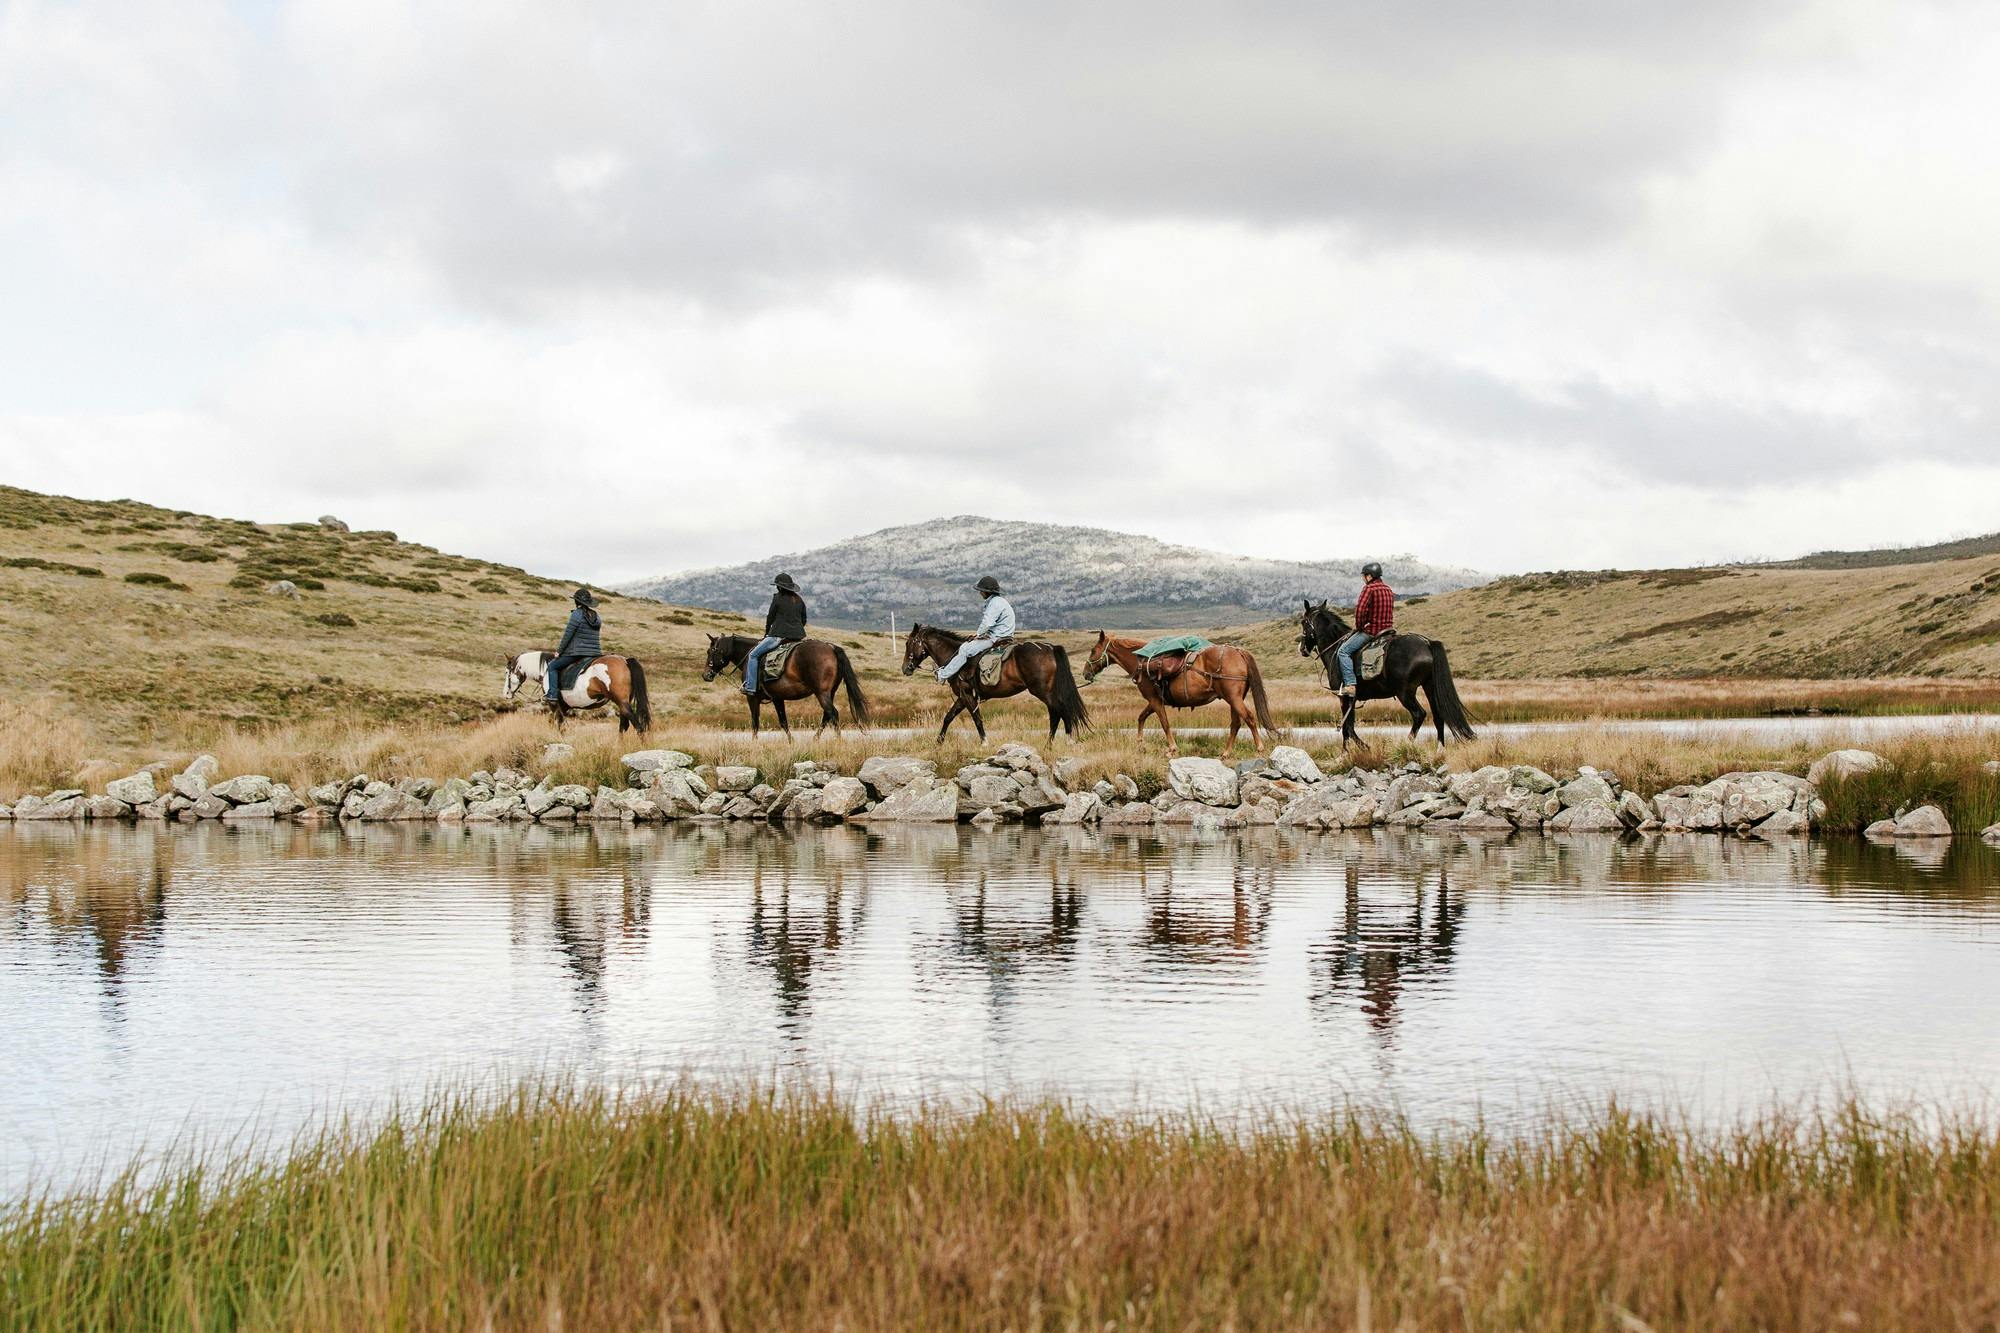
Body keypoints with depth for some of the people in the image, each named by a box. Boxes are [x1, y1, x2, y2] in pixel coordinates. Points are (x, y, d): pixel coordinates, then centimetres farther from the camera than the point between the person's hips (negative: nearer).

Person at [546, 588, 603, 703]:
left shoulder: (577, 614, -12)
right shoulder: (596, 616, 9)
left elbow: (568, 635, -12)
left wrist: (559, 651, -2)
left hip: (576, 652, -6)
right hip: (594, 653, 6)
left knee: (552, 666, 11)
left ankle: (552, 695, 2)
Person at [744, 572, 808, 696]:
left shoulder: (778, 598, -8)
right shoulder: (799, 600, 9)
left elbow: (770, 617, 0)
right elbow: (804, 620, 15)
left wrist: (767, 633, 15)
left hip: (780, 635, -6)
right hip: (797, 637, 6)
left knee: (753, 655, 3)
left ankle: (750, 687, -4)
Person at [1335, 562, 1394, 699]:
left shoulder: (1369, 588, -13)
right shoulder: (1388, 590, 15)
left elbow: (1360, 609, -22)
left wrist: (1358, 626, -5)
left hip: (1371, 630, -9)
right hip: (1388, 628, 9)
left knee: (1343, 650, -7)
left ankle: (1350, 685, -19)